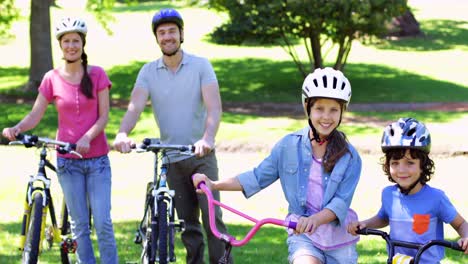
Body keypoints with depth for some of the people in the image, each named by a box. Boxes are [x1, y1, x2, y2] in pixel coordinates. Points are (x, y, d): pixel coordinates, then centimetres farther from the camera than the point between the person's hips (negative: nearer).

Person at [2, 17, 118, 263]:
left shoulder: (97, 74, -1)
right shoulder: (52, 79, 1)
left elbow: (104, 116, -4)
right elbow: (34, 116, -1)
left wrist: (87, 137, -21)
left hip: (97, 158, -1)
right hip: (68, 161, 1)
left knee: (103, 223, -7)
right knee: (79, 224, 3)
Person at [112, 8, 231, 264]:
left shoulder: (201, 66, -4)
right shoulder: (148, 72, 1)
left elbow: (214, 107, -16)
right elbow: (135, 106, -13)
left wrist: (208, 138, -36)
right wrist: (122, 134, -34)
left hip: (201, 155, -2)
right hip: (171, 159, 2)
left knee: (212, 217, -12)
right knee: (187, 223, 8)